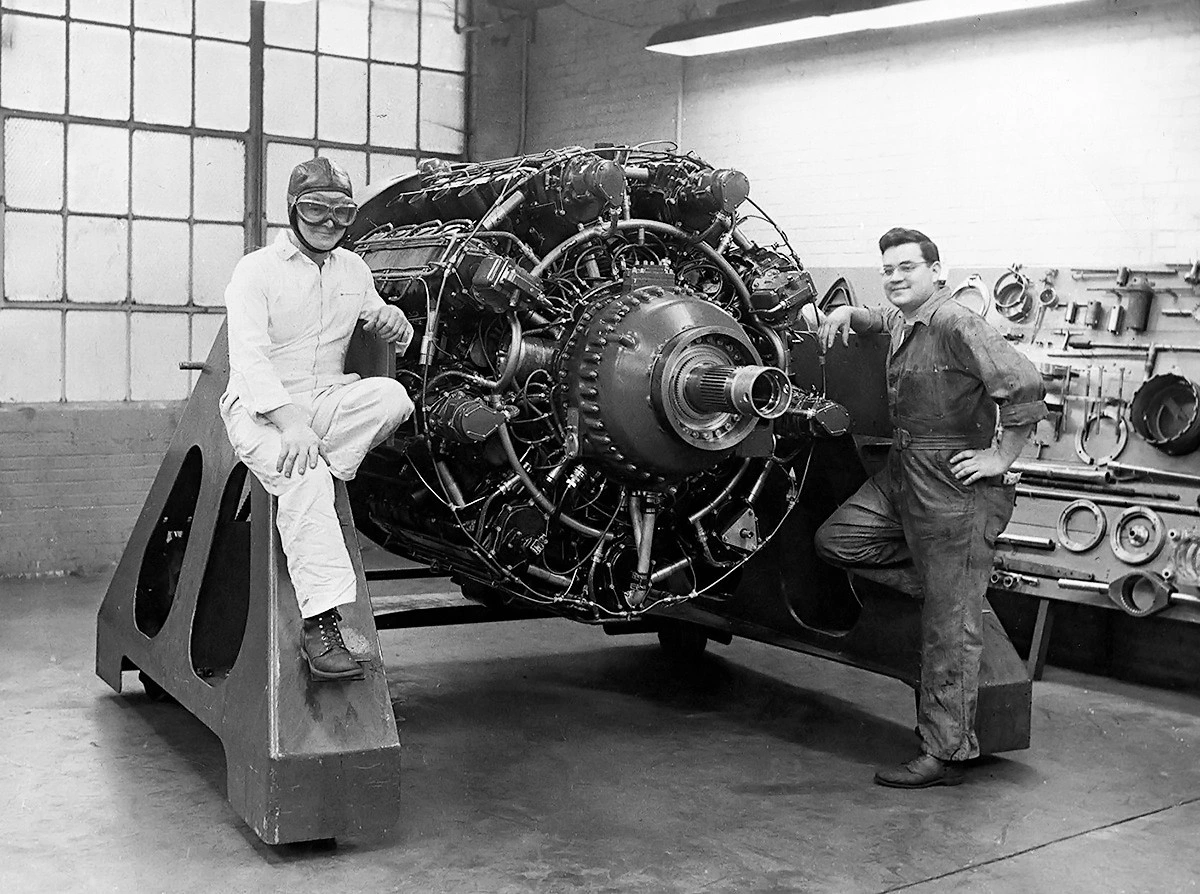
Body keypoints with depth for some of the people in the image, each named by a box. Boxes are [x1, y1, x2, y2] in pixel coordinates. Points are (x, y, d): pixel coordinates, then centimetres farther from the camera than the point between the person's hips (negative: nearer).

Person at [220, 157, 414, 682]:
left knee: (393, 396, -26)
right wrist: (291, 423, -32)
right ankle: (319, 625, -37)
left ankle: (292, 485, -21)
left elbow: (391, 330, 24)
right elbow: (250, 358, -16)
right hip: (261, 408, -5)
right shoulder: (256, 270, -4)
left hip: (328, 401, 5)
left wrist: (394, 326, -4)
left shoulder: (353, 269, 15)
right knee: (306, 480, -35)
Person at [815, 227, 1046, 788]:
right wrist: (845, 314, 17)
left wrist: (1001, 457, -18)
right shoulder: (902, 323, 12)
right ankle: (942, 581, 15)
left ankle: (945, 756, 4)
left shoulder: (956, 325, -17)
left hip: (954, 488, -9)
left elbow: (1024, 385, -26)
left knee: (950, 628, -3)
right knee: (835, 540, 11)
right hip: (902, 476, 10)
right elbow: (882, 317, 39)